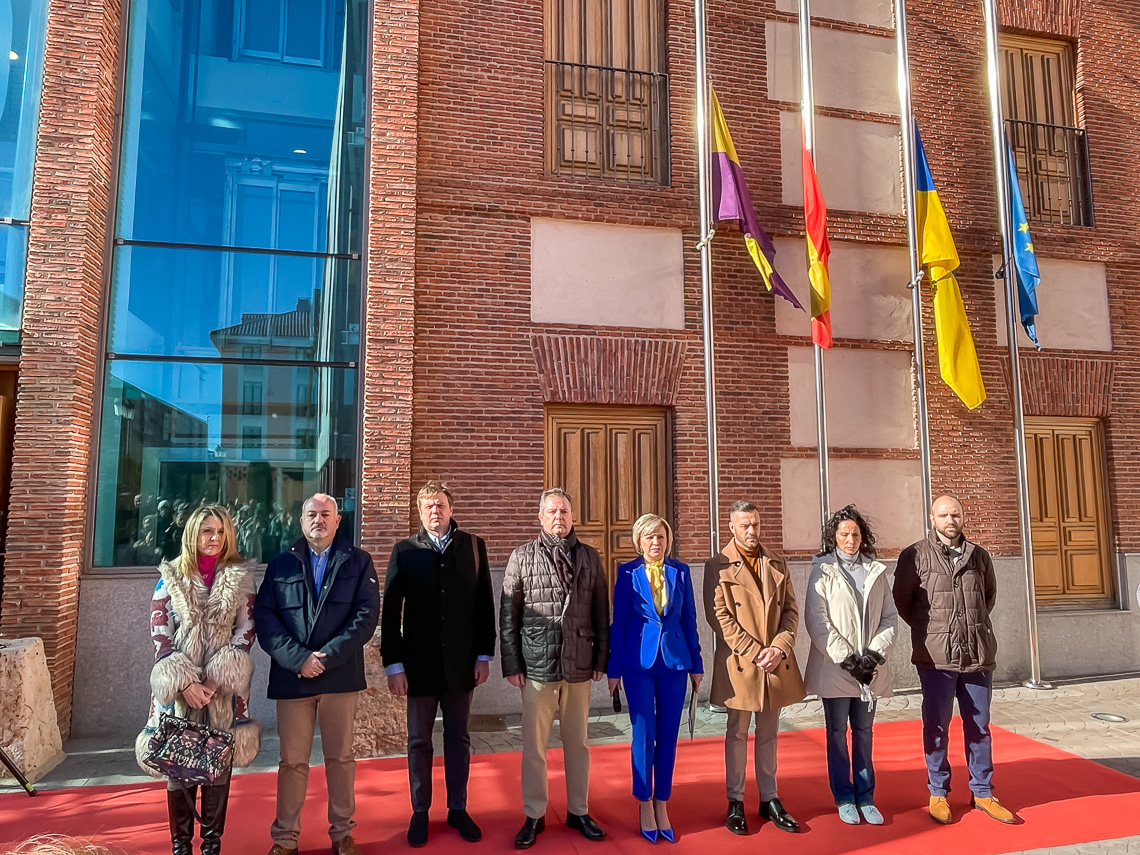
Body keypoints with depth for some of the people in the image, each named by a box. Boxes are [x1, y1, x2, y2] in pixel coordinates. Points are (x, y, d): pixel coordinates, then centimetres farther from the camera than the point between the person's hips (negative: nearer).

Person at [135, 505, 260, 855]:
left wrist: (217, 679, -12)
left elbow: (246, 630, -1)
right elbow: (159, 633, -2)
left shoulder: (240, 578, 3)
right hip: (179, 687, 0)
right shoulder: (171, 577, 3)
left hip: (224, 688, 0)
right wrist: (184, 682, -13)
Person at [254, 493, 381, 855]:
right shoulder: (281, 564, 7)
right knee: (292, 761, 8)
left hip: (342, 675, 0)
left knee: (341, 758, 10)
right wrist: (298, 658, -14)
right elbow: (264, 617, -1)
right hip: (291, 675, 1)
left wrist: (328, 657, -14)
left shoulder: (358, 561, 4)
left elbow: (367, 614, -5)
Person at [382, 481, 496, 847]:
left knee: (458, 738, 12)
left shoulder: (473, 546, 0)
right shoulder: (405, 551, -2)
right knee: (419, 741, 11)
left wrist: (484, 655, 0)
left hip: (461, 662, 1)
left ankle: (458, 809, 27)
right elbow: (390, 611, -3)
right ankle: (420, 812, 27)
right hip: (419, 663, -1)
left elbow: (485, 604, 2)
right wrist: (393, 664, -7)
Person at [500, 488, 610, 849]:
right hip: (537, 667, -2)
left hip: (579, 667, 2)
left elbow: (601, 613, 7)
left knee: (577, 743, 13)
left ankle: (578, 811, 29)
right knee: (534, 746, 7)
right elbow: (508, 615, -1)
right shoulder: (522, 557, 0)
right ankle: (534, 816, 23)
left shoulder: (589, 557, 5)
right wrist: (511, 664, -4)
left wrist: (601, 659, 4)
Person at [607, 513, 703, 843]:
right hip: (639, 661, -2)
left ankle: (662, 806, 20)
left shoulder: (680, 571, 4)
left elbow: (689, 619, 7)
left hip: (674, 661, 2)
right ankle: (646, 806, 17)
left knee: (668, 734, 7)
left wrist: (696, 664, 6)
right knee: (643, 733, 2)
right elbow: (618, 622, 0)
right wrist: (614, 668, -1)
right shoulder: (627, 572, -1)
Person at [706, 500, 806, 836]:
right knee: (737, 734, 7)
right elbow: (721, 616, -10)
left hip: (776, 661, 4)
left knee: (768, 734, 13)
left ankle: (770, 799, 24)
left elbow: (791, 609, 6)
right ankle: (735, 802, 17)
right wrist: (754, 652, -14)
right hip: (739, 662, -4)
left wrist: (780, 647, -9)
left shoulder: (776, 563, 10)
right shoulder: (718, 566, -5)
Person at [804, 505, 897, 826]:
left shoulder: (876, 571, 7)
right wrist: (846, 658, -13)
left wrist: (875, 652, -7)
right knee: (837, 733, 7)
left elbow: (890, 617, 7)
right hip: (835, 667, -3)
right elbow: (816, 620, -8)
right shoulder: (823, 571, -3)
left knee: (863, 732, 11)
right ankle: (844, 798, 20)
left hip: (869, 668, 3)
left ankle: (865, 797, 23)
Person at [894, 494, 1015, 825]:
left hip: (978, 655, 4)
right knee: (937, 727, 4)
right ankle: (938, 794, 17)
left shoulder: (979, 556, 8)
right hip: (936, 657, -3)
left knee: (979, 727, 12)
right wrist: (929, 630, 7)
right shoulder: (915, 556, -5)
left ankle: (982, 793, 25)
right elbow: (901, 600, 2)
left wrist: (976, 624, 16)